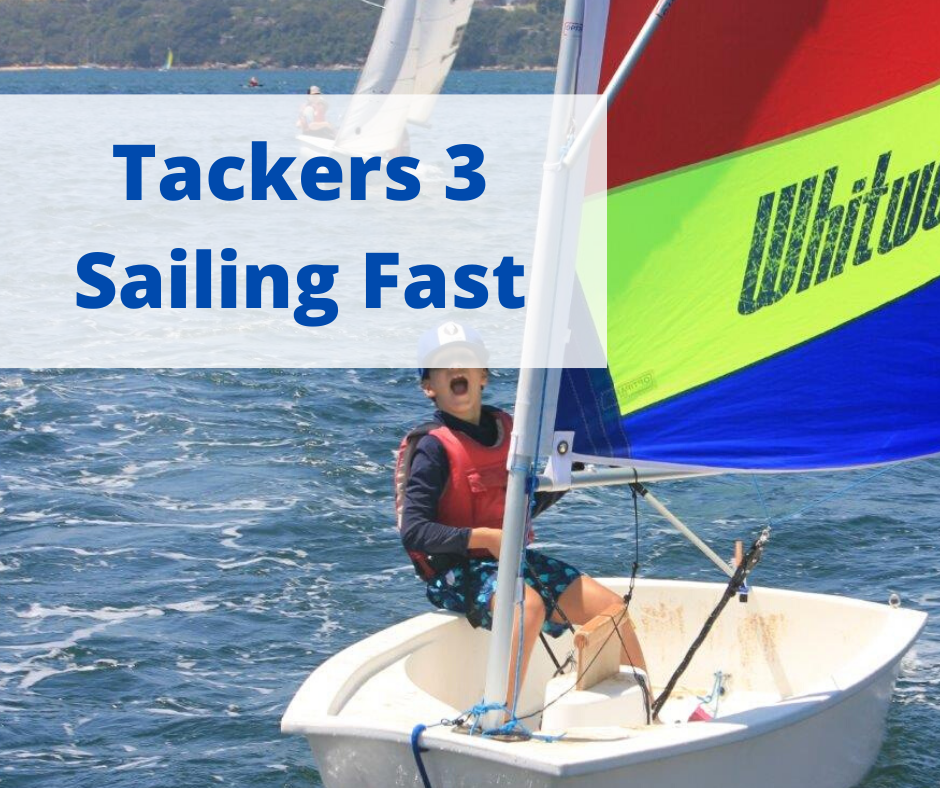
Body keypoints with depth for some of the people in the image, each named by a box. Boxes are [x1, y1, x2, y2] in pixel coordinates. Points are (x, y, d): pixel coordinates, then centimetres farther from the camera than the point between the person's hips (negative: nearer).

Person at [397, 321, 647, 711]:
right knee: (528, 605, -37)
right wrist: (484, 538, -24)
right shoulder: (433, 448, -11)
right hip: (458, 572, -7)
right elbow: (413, 531, -17)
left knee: (609, 605, -5)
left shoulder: (505, 428, 10)